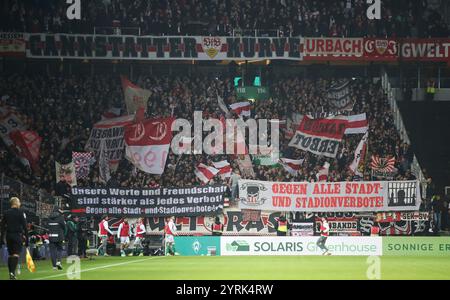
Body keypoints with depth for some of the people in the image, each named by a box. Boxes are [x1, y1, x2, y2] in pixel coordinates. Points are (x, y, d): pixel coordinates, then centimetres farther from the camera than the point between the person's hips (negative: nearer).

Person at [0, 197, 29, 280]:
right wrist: (26, 239, -3)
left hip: (8, 236, 5)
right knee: (16, 254, -8)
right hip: (18, 235, -5)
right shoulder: (21, 213, -4)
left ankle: (11, 272, 16)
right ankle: (12, 272, -23)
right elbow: (25, 227, -7)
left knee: (10, 254, 14)